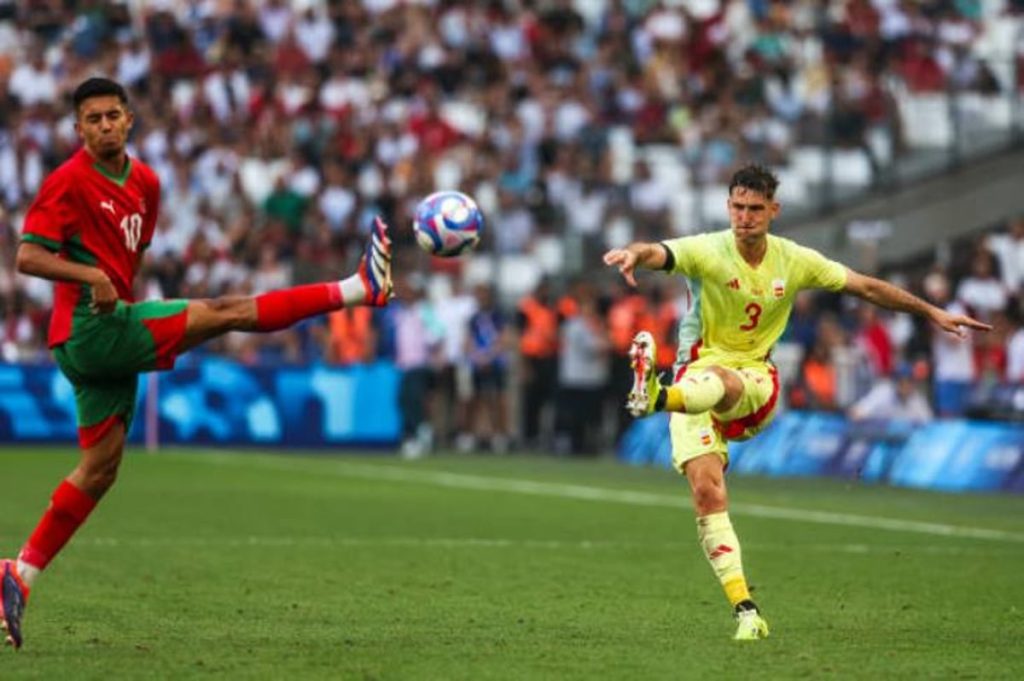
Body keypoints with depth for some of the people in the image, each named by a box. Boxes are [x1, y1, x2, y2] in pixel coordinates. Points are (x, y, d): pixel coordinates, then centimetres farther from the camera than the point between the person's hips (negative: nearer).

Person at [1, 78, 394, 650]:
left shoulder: (145, 182, 14)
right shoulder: (68, 182, -10)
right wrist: (90, 274, -29)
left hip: (112, 332, 9)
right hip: (92, 328, -9)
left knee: (102, 466, 10)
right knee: (226, 313, -11)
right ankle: (360, 289, -10)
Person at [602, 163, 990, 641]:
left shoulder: (795, 261, 3)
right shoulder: (708, 251, -7)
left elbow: (866, 287, 15)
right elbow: (660, 254, -28)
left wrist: (932, 312, 19)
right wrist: (635, 254, -53)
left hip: (755, 383, 1)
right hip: (697, 377, -1)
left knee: (721, 380, -38)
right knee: (706, 491, -19)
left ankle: (656, 397, -71)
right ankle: (745, 610, -18)